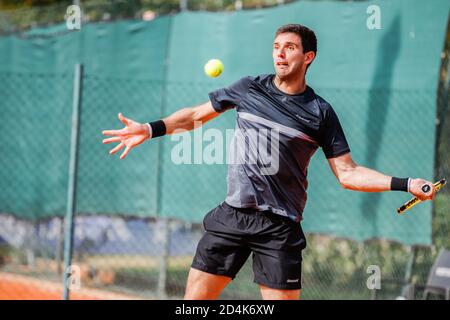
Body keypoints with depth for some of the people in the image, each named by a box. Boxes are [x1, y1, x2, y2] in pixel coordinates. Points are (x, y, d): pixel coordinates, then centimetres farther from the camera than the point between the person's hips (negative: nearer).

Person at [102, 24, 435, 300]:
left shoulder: (320, 113, 0)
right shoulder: (248, 88, 5)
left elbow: (348, 173, 1)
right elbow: (197, 116, 16)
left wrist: (405, 183, -10)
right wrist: (151, 129, 4)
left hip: (279, 228, -2)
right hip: (231, 216, 2)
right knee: (195, 297, 0)